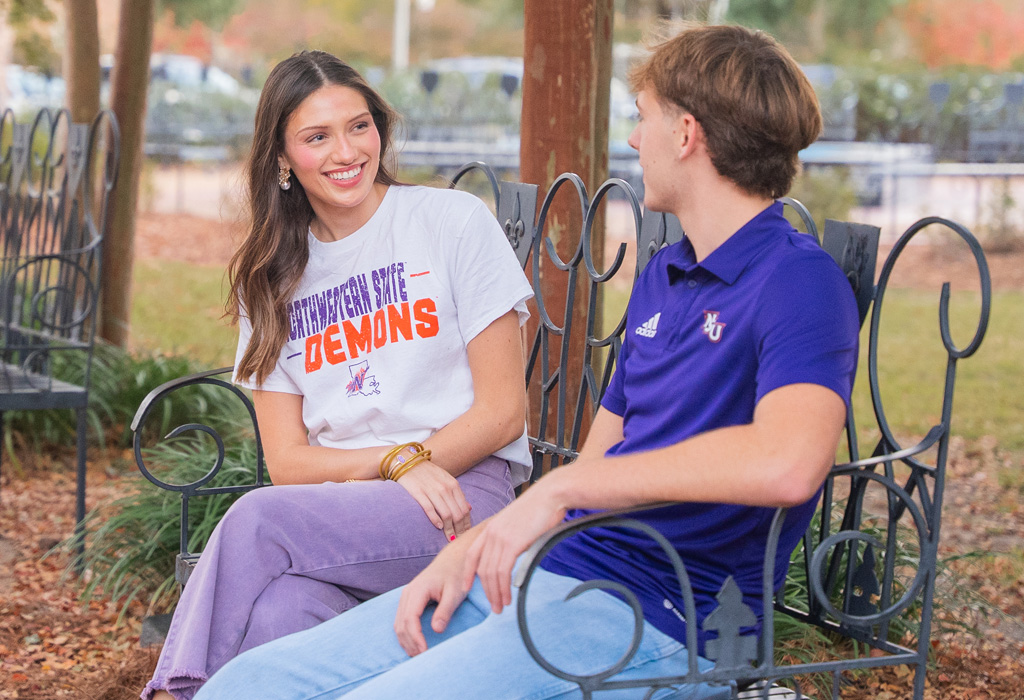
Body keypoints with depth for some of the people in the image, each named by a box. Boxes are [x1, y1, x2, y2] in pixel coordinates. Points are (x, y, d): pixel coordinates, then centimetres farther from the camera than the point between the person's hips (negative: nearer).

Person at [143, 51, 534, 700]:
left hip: (465, 487, -2)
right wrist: (399, 464, -11)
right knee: (279, 616, -34)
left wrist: (418, 462, -11)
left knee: (256, 520, -29)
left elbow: (504, 410, 2)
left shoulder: (455, 221, 4)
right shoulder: (270, 276, 15)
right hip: (336, 516, 2)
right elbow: (288, 462, 7)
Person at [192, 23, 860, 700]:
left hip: (654, 618, -9)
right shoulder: (661, 277, 21)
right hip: (543, 570, 9)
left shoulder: (799, 280, -10)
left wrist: (561, 487, -23)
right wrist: (472, 549, 5)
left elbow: (787, 460, -31)